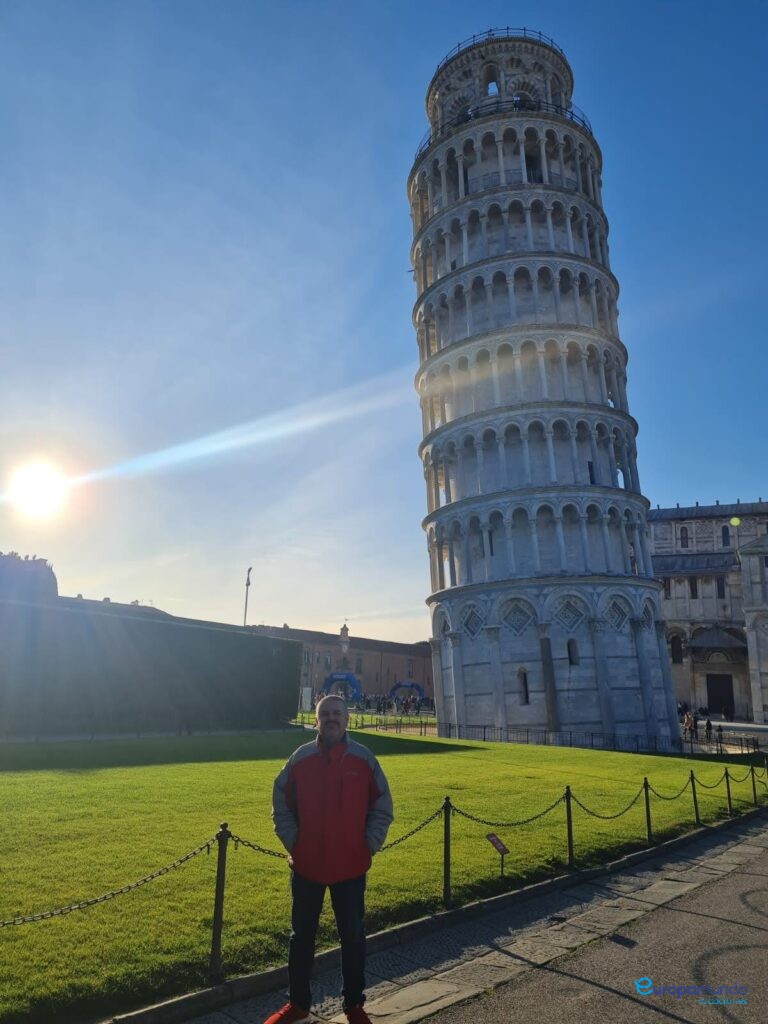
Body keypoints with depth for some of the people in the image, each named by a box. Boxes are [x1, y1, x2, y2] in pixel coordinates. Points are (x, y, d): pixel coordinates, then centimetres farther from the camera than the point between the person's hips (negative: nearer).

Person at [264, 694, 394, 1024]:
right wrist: (292, 843, -2)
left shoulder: (364, 759, -7)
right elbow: (281, 806, 4)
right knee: (302, 935, 15)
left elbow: (382, 809, 0)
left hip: (351, 866, -1)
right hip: (306, 865, 1)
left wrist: (368, 845, -5)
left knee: (353, 937, 12)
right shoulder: (299, 759, -4)